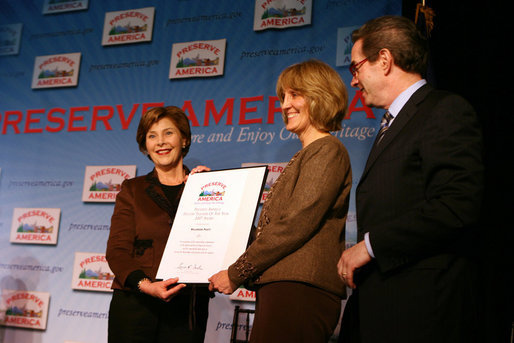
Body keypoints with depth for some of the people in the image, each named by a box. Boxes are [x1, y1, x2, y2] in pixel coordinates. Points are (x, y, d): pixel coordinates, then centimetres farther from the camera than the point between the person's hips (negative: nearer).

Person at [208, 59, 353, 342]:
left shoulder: (327, 150, -5)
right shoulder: (304, 157, 25)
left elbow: (296, 225, -14)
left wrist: (236, 273, -11)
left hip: (300, 290, -9)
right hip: (281, 289, 9)